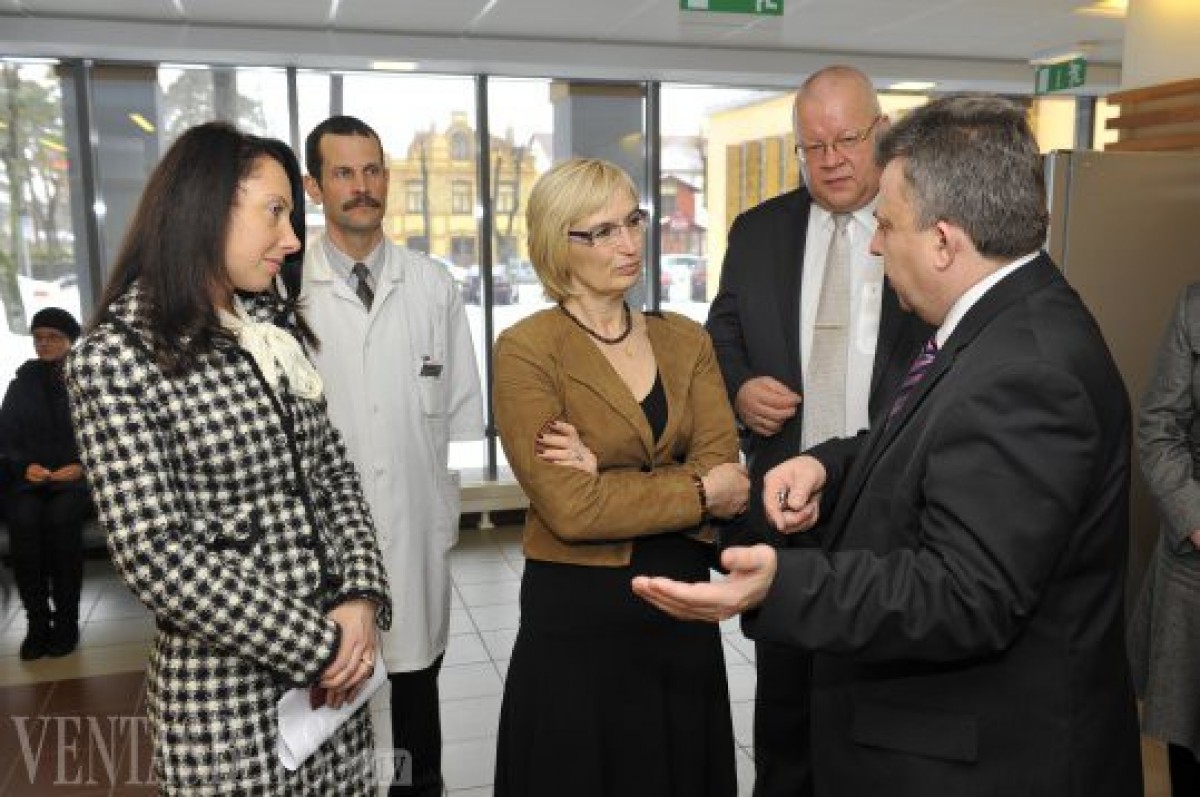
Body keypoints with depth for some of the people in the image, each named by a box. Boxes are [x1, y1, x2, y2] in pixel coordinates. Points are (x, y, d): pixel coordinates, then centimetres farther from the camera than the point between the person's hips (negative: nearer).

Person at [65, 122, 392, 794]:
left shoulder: (277, 327, 7)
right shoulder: (116, 359, -13)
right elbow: (159, 558, -18)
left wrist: (363, 597, -6)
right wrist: (317, 646, -15)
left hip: (336, 660, 6)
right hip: (229, 689, -6)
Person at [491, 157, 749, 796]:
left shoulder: (685, 339, 5)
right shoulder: (525, 350, -10)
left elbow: (724, 471, -6)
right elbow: (570, 509, -18)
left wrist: (605, 478, -19)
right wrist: (700, 491, -9)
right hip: (577, 620, -4)